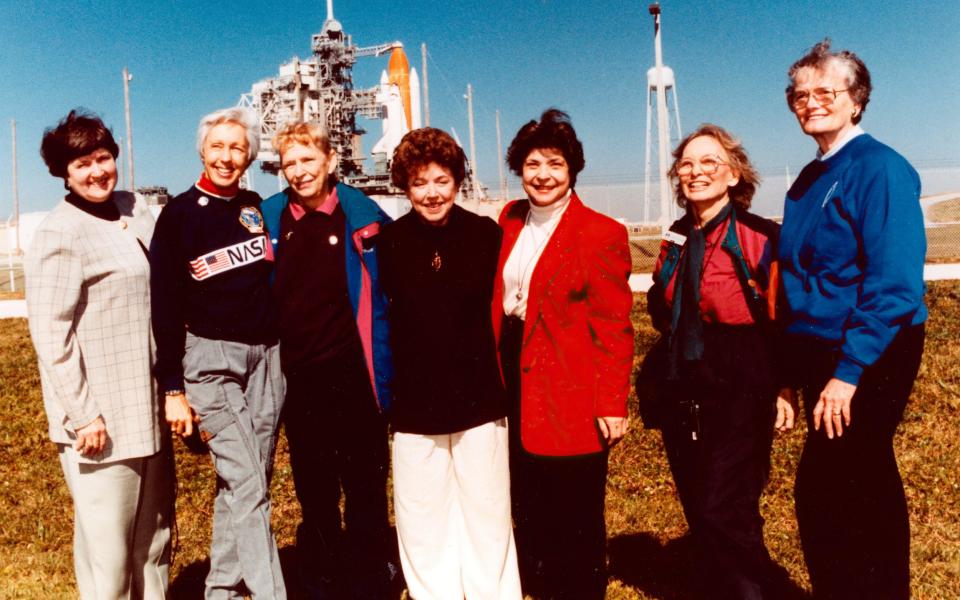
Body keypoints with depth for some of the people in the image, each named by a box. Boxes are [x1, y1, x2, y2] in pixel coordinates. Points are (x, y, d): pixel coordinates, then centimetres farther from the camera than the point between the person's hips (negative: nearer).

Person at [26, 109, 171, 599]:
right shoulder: (60, 233, -11)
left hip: (147, 408, 7)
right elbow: (50, 335, -15)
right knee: (108, 546, 1)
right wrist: (81, 415, -17)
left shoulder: (135, 210, 9)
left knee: (154, 535, 17)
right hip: (100, 416, -7)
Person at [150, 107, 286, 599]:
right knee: (247, 484, -11)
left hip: (266, 357, 4)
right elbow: (165, 305, -3)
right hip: (210, 358, -4)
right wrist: (173, 388, -6)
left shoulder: (257, 209, 10)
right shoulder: (180, 213, -1)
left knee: (246, 482, 9)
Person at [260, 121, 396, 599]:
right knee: (313, 491, 16)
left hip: (353, 377, -3)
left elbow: (387, 297, -4)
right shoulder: (269, 219, 2)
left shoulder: (362, 216, -7)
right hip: (297, 379, 4)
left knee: (364, 488, 8)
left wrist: (384, 375, -8)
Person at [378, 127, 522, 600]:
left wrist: (508, 386, -2)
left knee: (488, 520, 11)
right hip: (414, 408, 1)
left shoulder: (487, 235, -1)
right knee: (421, 527, 11)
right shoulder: (388, 243, -1)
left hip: (480, 403, 0)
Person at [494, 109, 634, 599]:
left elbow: (614, 328, -10)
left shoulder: (602, 234, -8)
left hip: (571, 395, -6)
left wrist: (612, 403, -14)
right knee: (528, 509, 16)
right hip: (516, 381, 6)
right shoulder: (509, 222, 10)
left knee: (575, 517, 5)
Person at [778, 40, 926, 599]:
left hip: (869, 359, -8)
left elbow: (895, 284, -19)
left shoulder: (879, 168, -11)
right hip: (822, 360, 8)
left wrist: (849, 370, -22)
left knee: (825, 494, -7)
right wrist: (794, 369, 10)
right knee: (866, 489, 17)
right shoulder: (809, 180, 12)